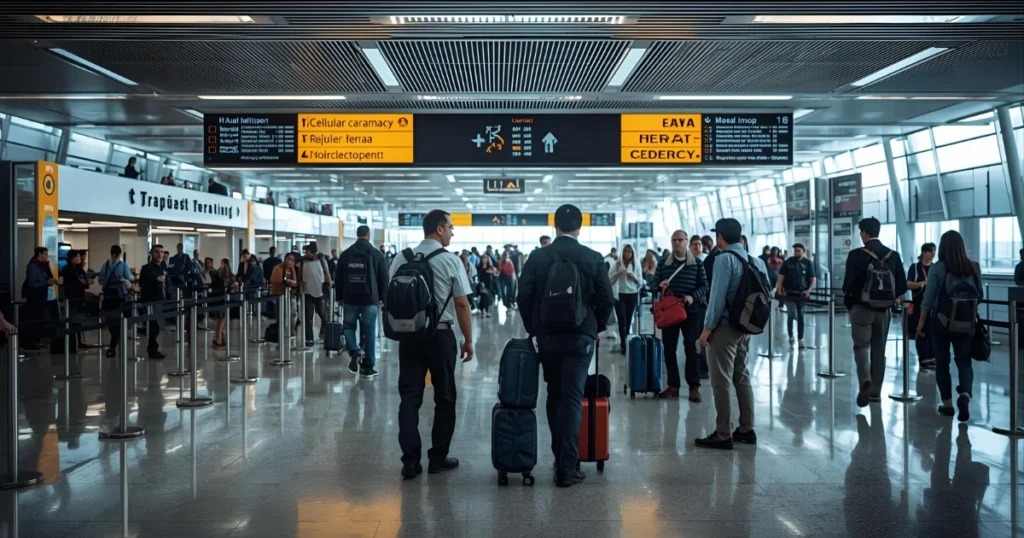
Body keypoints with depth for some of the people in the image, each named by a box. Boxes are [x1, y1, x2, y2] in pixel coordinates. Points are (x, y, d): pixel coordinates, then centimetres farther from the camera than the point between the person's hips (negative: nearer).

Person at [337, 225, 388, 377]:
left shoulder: (345, 254, 4)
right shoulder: (377, 254, -1)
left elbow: (338, 278, 7)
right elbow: (384, 279, 0)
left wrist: (339, 297, 16)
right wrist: (382, 298, 7)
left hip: (350, 298, 1)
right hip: (370, 299, -1)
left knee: (349, 326, 18)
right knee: (369, 332, 4)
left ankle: (354, 352, -7)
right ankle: (368, 367, 5)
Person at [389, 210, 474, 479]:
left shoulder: (400, 259, 3)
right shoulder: (450, 260, -9)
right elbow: (461, 304, -7)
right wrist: (468, 339, 2)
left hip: (408, 335, 3)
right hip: (440, 336, -3)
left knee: (409, 397, 7)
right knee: (444, 397, 11)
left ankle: (410, 460, 3)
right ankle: (438, 457, 18)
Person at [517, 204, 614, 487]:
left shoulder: (537, 257, -2)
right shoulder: (593, 258, -4)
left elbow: (524, 297, 0)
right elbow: (606, 299, -2)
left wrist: (534, 329, 14)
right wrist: (596, 328, 15)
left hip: (546, 336, 2)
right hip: (580, 336, -2)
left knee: (554, 396, 16)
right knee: (572, 399, -1)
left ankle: (559, 456, 23)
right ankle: (567, 468, -3)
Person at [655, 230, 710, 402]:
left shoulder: (697, 264, 2)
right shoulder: (663, 264, 8)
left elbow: (704, 285, 0)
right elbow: (653, 283, 10)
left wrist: (693, 297, -18)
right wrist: (660, 286, -13)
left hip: (692, 310, -2)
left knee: (691, 348, -4)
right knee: (669, 348, 3)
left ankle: (694, 387, 1)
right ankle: (673, 385, 11)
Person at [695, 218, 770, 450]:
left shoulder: (725, 258, -14)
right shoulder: (754, 260, 7)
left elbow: (718, 296, -18)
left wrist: (707, 327, -13)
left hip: (725, 326, -8)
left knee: (721, 381, -2)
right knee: (742, 378, 15)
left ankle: (723, 435, 1)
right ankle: (747, 430, 21)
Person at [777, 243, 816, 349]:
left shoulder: (808, 263, 5)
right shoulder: (787, 262, 5)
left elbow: (813, 279, 3)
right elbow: (781, 277, 3)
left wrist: (809, 290, -12)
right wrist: (779, 290, -8)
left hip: (802, 295, 1)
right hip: (789, 294, -1)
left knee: (801, 317, 6)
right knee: (792, 315, -9)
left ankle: (800, 340, 11)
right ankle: (791, 336, 13)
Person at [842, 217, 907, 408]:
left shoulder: (856, 255, -12)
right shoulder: (893, 255, 1)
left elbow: (848, 283, -13)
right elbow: (902, 285, 1)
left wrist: (848, 296, 7)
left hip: (861, 308, -4)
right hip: (884, 310, 4)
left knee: (861, 346, 5)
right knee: (879, 350, 12)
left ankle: (865, 379, -21)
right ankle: (875, 392, 17)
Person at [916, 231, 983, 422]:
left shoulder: (938, 268, -9)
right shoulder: (973, 268, 0)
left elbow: (929, 299, -9)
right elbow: (980, 296, 10)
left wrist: (921, 323, 0)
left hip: (941, 321, -2)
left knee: (942, 362, 10)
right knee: (964, 361, 8)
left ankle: (947, 404, 15)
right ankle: (965, 395, -18)